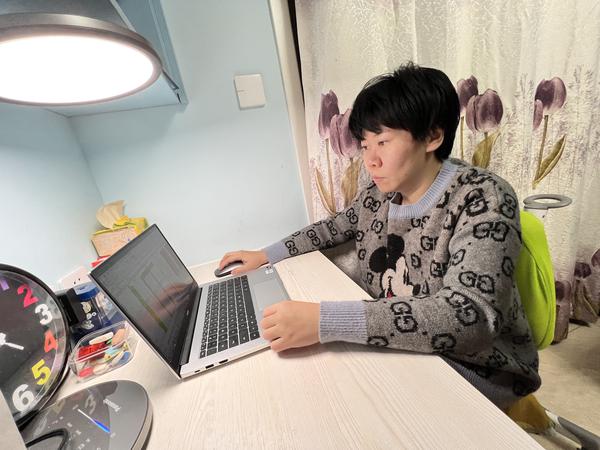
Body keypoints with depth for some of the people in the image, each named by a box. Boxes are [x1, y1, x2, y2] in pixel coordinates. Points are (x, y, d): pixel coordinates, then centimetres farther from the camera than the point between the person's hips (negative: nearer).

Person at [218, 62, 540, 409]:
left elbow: (469, 318, -35)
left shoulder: (482, 199, -22)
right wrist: (267, 255, 5)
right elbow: (335, 227, 11)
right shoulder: (378, 196, -5)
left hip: (478, 366, -4)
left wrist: (324, 320, -41)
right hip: (401, 347, 5)